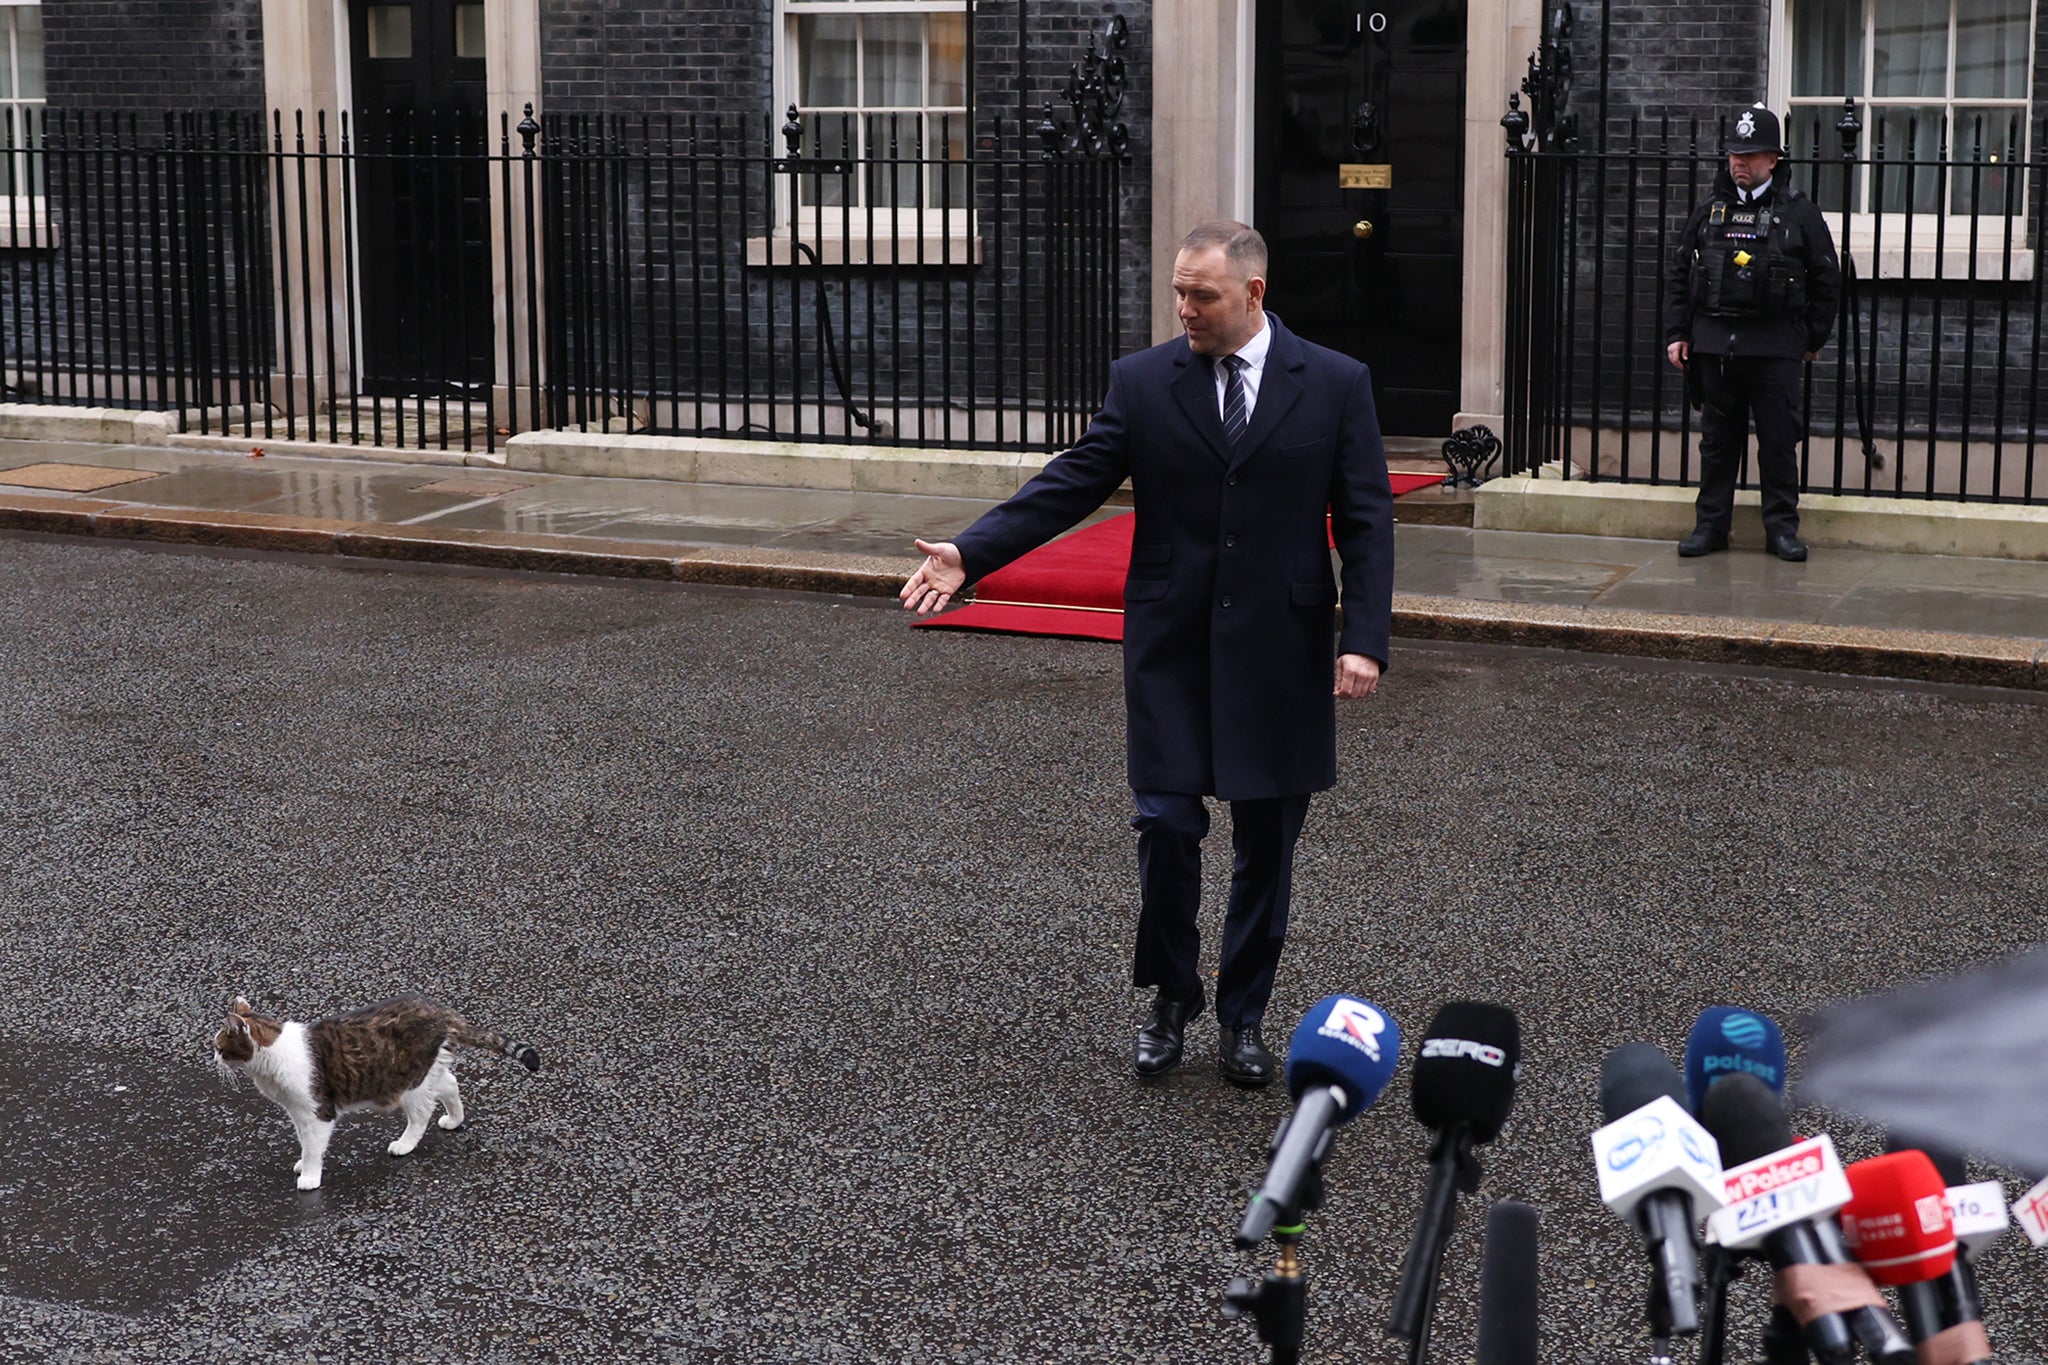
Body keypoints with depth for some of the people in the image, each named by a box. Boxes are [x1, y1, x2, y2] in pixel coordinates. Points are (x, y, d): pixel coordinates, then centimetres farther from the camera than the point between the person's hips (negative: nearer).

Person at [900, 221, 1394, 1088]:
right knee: (1167, 825, -4)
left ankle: (1243, 1015, 23)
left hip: (1280, 651, 0)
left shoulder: (1336, 385, -1)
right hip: (1172, 649, 0)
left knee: (1267, 838, 8)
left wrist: (1363, 640, -11)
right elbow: (1071, 485, -1)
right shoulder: (1142, 381, 1)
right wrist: (969, 554, -12)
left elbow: (1365, 521, -2)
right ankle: (1171, 1000, 19)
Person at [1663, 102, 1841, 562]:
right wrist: (1676, 334, 6)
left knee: (1779, 440, 1)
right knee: (1717, 439, 8)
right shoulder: (1710, 210, 10)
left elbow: (1827, 278, 6)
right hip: (1714, 343, 2)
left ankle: (1782, 527, 9)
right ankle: (1711, 524, 15)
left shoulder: (1798, 213, 2)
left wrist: (1814, 338, 5)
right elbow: (1679, 275, 13)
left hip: (1775, 347, -2)